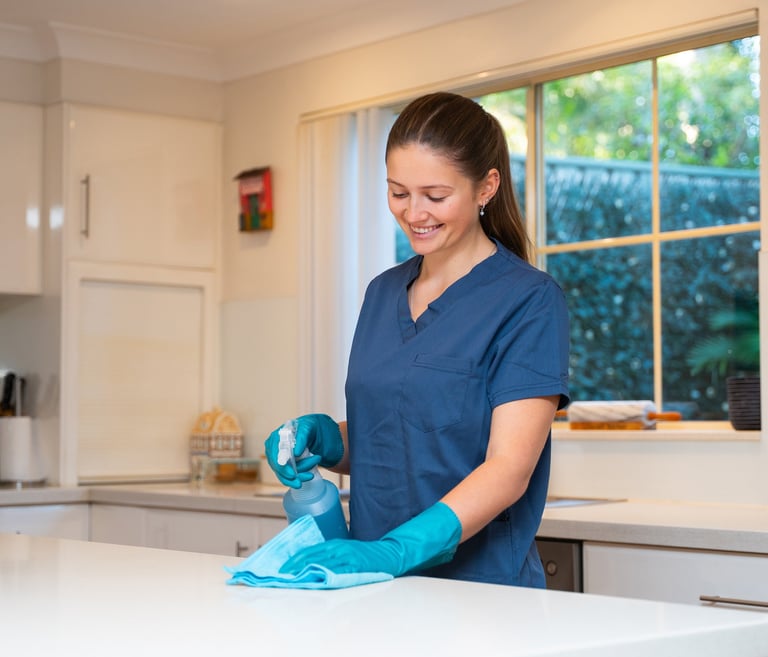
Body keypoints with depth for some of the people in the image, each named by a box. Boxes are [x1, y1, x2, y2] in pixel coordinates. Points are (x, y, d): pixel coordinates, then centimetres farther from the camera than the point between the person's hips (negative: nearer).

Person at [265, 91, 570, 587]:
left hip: (477, 585, -5)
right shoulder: (383, 293, 14)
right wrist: (323, 438, 1)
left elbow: (510, 468, -14)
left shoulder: (530, 300, -5)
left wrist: (396, 550, -25)